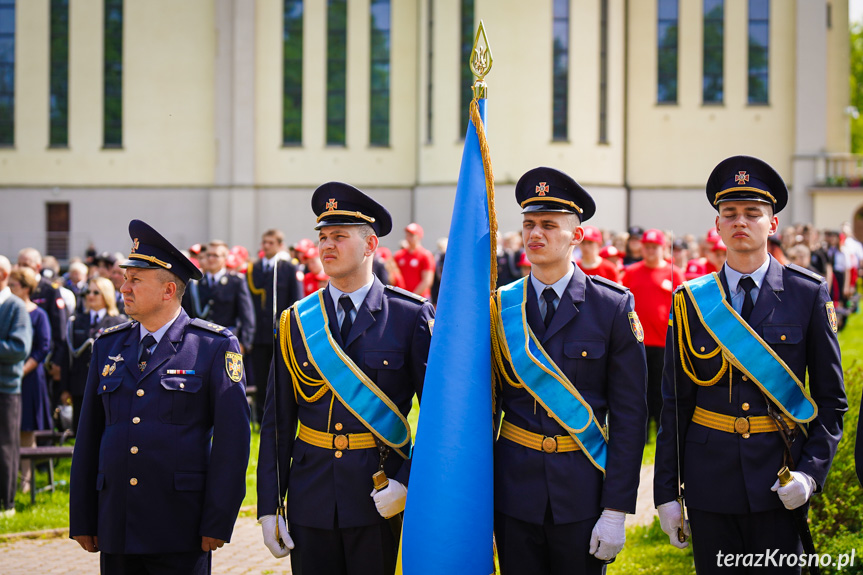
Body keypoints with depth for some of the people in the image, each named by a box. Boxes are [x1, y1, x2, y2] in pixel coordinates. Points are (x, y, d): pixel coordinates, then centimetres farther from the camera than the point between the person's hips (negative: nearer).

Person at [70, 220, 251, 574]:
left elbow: (232, 439, -5)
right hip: (116, 529, 4)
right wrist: (82, 520, 10)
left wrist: (218, 523, -10)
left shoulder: (216, 347, -3)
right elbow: (89, 436, 14)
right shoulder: (108, 346, 12)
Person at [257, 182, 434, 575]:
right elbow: (277, 422, 7)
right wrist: (269, 506, 2)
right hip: (310, 495, 2)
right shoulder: (296, 322, 6)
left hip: (377, 496, -2)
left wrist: (407, 483, -14)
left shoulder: (412, 316, -2)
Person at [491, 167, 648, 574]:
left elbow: (629, 415, -5)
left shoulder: (613, 307, -4)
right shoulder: (499, 308, 3)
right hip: (514, 492, 2)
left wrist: (616, 511, -10)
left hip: (583, 490, -2)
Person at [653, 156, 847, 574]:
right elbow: (675, 402, 5)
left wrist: (811, 472, -10)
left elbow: (831, 398, 3)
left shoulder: (808, 295, 1)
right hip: (710, 475, 1)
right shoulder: (691, 301, 3)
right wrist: (666, 492, 2)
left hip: (779, 478, -1)